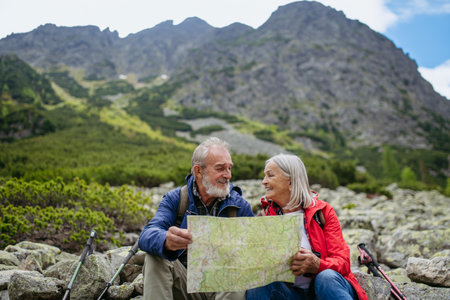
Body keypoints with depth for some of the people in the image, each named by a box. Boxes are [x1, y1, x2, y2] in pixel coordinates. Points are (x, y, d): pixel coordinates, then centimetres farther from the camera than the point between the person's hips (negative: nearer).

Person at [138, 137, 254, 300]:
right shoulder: (175, 199, -1)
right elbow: (146, 236, -17)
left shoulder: (240, 205, 1)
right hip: (185, 281, 1)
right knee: (156, 257, -24)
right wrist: (167, 240, -42)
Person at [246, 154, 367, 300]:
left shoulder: (322, 210, 1)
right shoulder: (267, 216, 7)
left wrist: (317, 265, -28)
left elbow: (342, 261, -6)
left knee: (326, 277, -35)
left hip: (329, 287, -1)